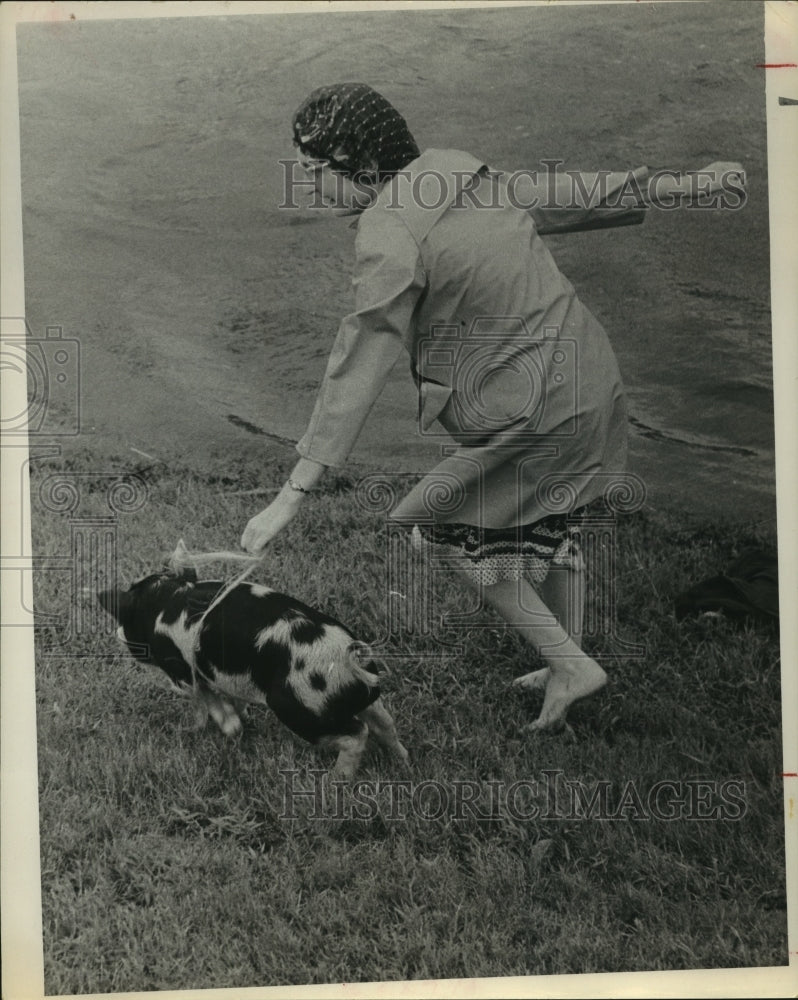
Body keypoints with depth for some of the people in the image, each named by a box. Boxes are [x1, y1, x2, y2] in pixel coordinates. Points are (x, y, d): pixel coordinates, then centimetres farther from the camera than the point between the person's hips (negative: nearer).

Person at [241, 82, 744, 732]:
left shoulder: (389, 235, -18)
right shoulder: (460, 172, 6)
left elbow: (361, 367, -22)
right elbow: (572, 192, 13)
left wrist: (294, 494, -21)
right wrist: (688, 185, 26)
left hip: (531, 406, -9)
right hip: (589, 374, 9)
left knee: (449, 527, 10)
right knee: (551, 525, 24)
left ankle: (570, 665, 16)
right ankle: (568, 665, 42)